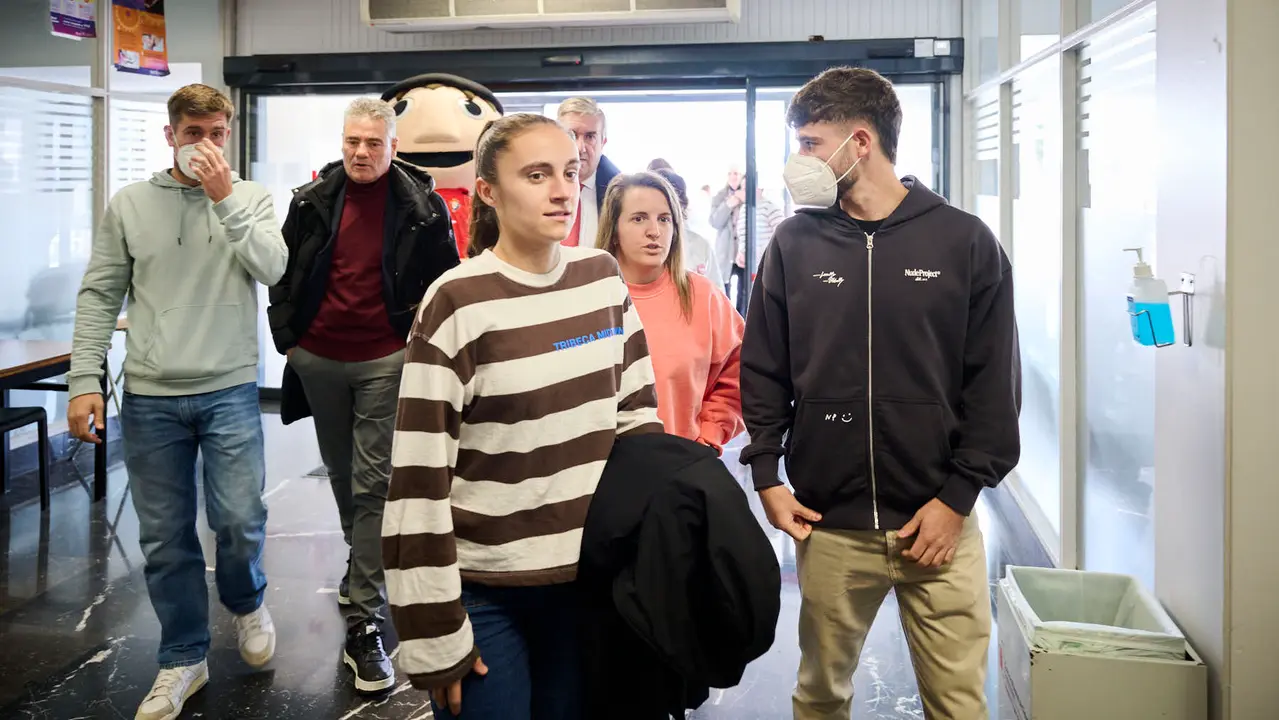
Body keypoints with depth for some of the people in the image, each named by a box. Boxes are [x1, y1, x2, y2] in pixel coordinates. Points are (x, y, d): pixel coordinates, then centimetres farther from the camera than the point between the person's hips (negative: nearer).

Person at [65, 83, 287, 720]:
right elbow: (99, 295, 4)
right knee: (165, 537, 6)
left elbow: (271, 268, -12)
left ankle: (246, 602, 29)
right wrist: (84, 380, -3)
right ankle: (183, 660, 22)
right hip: (149, 397, 1)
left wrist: (225, 198, -18)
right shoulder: (129, 204, 5)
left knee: (239, 519, -5)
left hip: (230, 391, -1)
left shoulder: (250, 198, 4)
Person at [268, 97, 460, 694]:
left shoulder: (422, 206, -4)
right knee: (341, 473, 19)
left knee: (374, 485, -7)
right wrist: (287, 336, 6)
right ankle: (362, 562, 44)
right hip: (318, 359, 4)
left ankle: (363, 625, -5)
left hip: (386, 362, -3)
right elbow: (283, 273, 12)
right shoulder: (312, 200, 3)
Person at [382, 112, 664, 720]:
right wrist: (436, 635, -12)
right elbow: (420, 479, -14)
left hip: (589, 577, 5)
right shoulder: (458, 303, -14)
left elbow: (637, 411, 9)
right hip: (486, 591, -4)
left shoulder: (603, 278, 1)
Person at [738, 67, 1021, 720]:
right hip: (828, 524, 2)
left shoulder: (965, 242, 0)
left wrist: (958, 495, -5)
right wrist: (766, 475, 1)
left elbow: (995, 385, 0)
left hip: (939, 520, -1)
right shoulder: (796, 242, 5)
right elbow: (763, 370, 9)